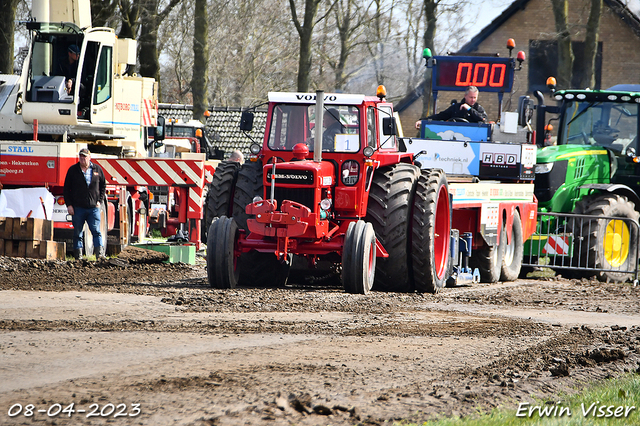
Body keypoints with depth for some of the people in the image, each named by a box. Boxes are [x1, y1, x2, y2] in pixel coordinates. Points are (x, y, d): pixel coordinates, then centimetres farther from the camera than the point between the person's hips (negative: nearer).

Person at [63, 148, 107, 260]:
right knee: (77, 233, 3)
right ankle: (78, 254, 7)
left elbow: (103, 185, 17)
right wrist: (69, 205, -2)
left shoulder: (97, 169, 7)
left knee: (96, 231, -9)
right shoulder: (73, 170, 5)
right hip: (77, 208, 0)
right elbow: (66, 188, 6)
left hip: (93, 207, 0)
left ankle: (100, 253, -15)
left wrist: (99, 201, 5)